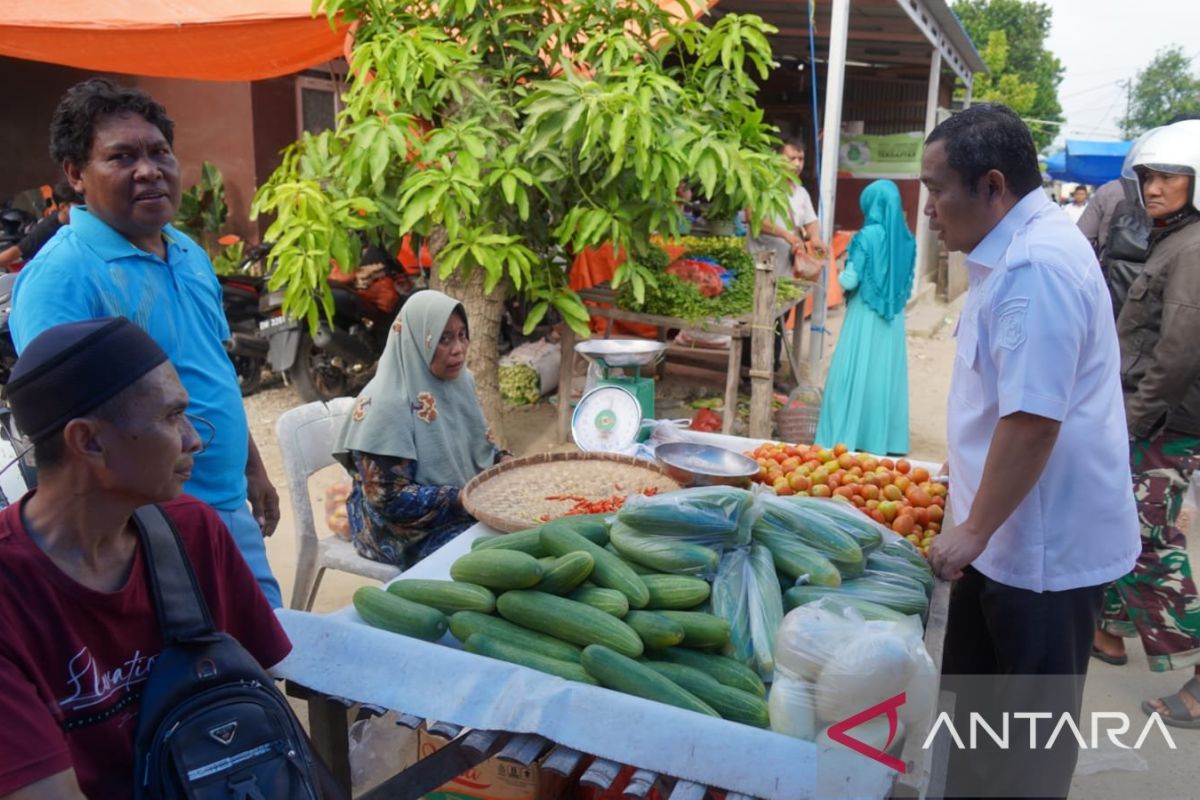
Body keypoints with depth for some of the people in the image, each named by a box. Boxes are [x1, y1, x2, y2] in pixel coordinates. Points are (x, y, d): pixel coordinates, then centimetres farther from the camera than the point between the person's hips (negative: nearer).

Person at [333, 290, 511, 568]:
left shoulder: (459, 382, 1)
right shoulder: (385, 404, -21)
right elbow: (388, 498, -22)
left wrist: (505, 462, -6)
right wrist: (461, 499, -25)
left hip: (466, 507, 7)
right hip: (405, 528, -7)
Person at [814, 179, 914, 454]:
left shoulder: (868, 236, -13)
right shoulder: (906, 239, 4)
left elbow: (850, 281, -11)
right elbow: (908, 284, 11)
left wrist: (843, 273, 8)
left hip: (866, 316, -5)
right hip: (893, 318, 6)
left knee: (856, 374, 1)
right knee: (887, 374, 12)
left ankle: (847, 437, 5)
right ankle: (886, 439, 19)